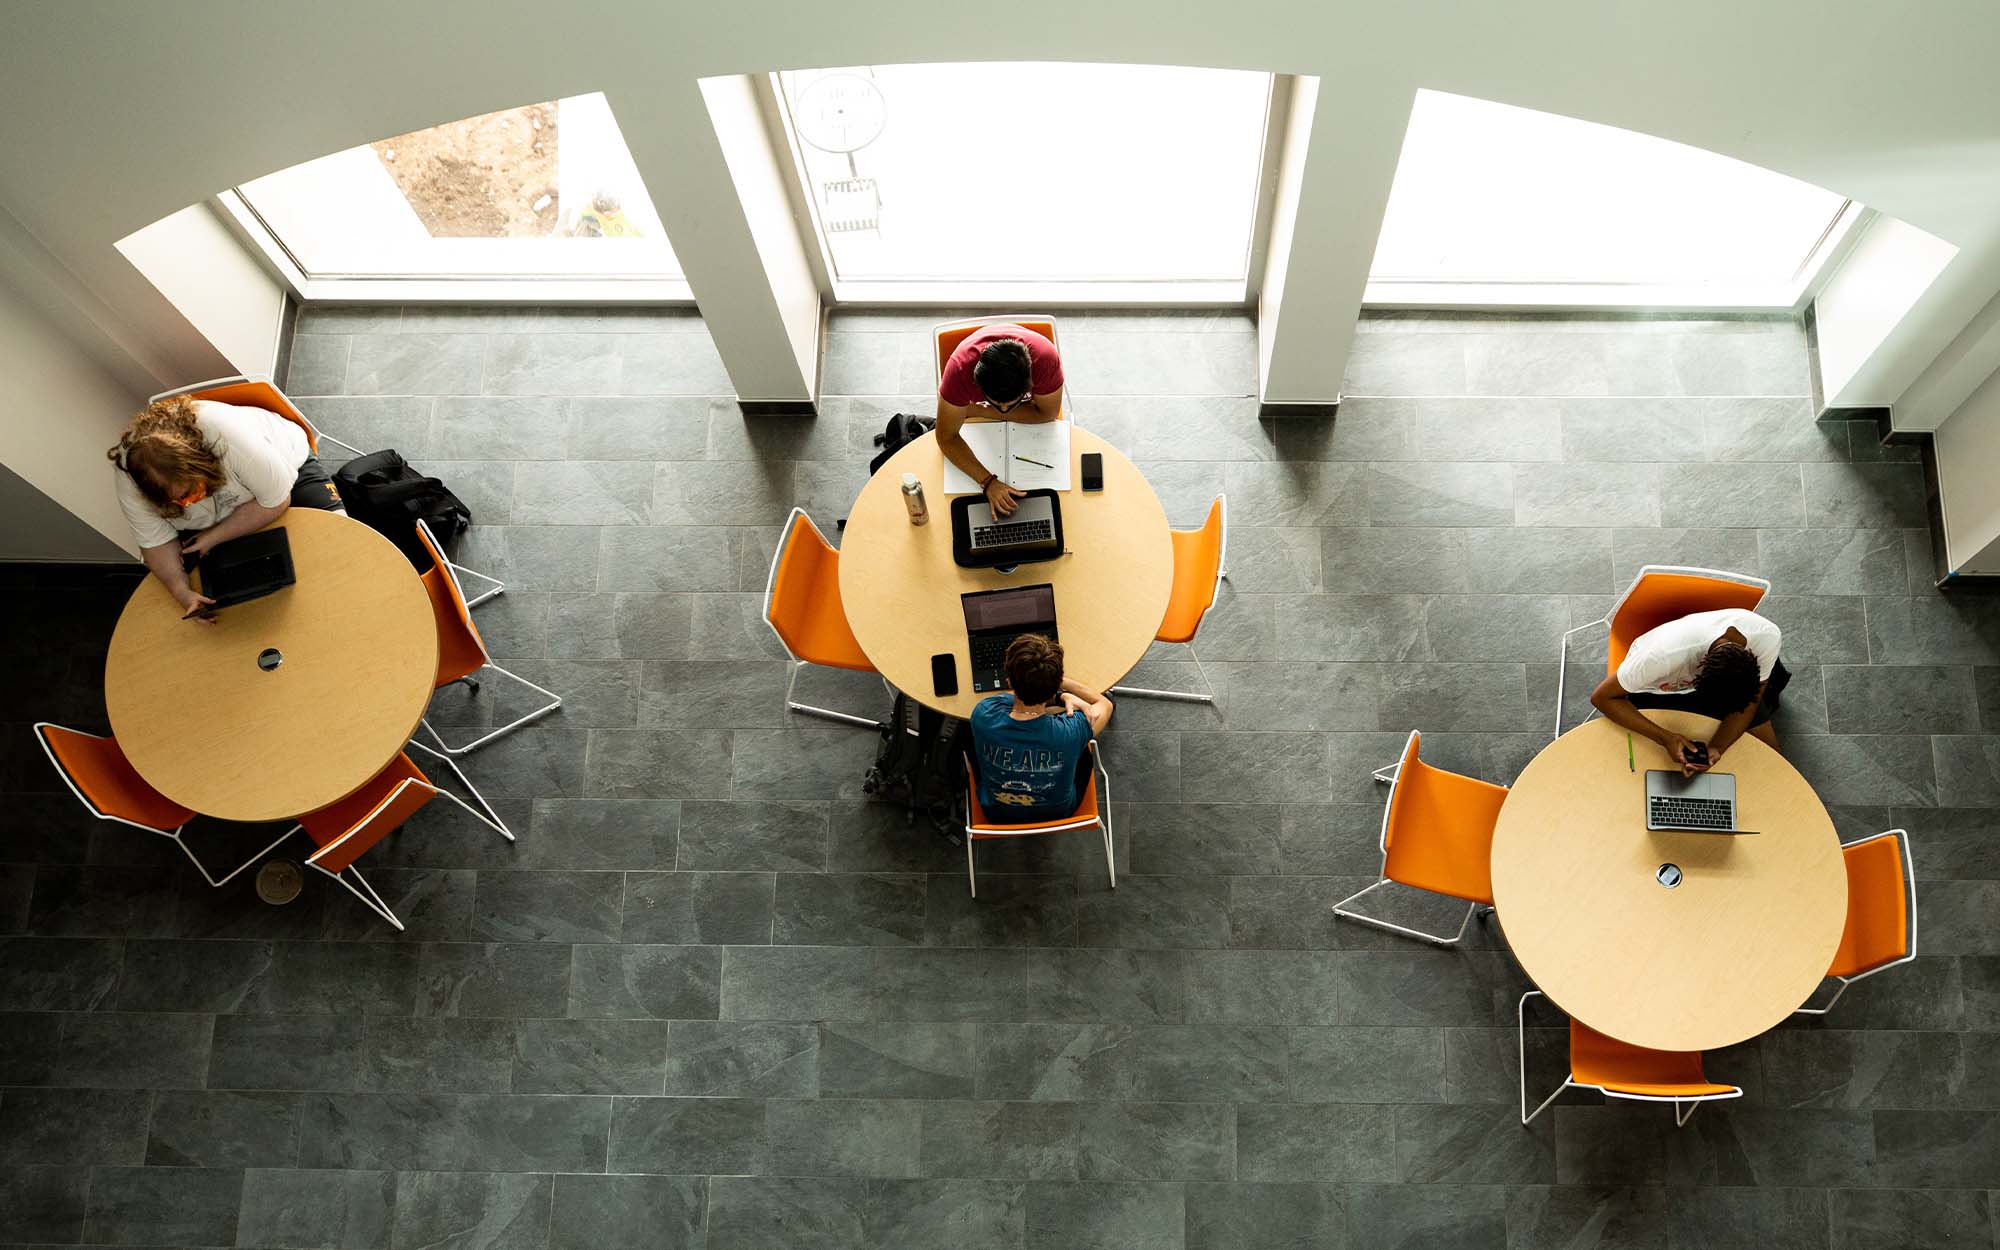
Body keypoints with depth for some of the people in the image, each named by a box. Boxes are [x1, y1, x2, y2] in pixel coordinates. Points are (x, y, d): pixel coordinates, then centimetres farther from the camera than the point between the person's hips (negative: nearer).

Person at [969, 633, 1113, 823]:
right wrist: (1057, 681, -14)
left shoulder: (984, 717, -36)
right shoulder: (1070, 732, -39)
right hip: (1057, 814, -1)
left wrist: (1063, 696, -24)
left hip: (997, 815, 1)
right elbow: (1105, 704, -14)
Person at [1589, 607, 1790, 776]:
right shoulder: (1666, 653, -46)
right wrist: (1666, 738, -38)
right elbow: (1602, 697, -32)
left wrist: (1716, 749, -35)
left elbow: (1748, 705, -18)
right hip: (1655, 689, -2)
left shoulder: (1767, 637, -35)